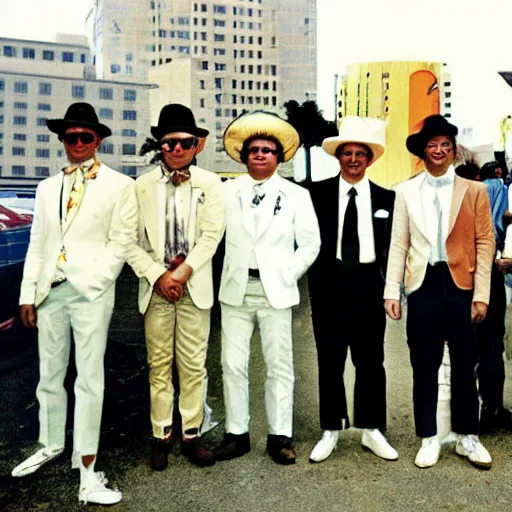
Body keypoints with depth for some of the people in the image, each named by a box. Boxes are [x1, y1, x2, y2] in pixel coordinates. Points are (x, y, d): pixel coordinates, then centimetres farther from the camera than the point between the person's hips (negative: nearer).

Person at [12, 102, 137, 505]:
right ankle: (52, 445, 34)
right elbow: (37, 244, 14)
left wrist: (89, 282, -12)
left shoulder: (119, 186, 0)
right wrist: (28, 293, 8)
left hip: (91, 291, -5)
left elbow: (121, 242, -5)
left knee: (89, 380, -2)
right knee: (49, 376, 15)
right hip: (50, 291, 5)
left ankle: (87, 467, 7)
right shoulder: (47, 188, 15)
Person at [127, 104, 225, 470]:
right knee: (159, 365, 7)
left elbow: (211, 236, -3)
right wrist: (158, 275, -10)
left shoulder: (210, 183, 4)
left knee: (193, 365, 4)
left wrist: (183, 272, -12)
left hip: (194, 287, 0)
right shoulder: (143, 185, 5)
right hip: (156, 287, 1)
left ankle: (192, 434, 16)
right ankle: (162, 436, 18)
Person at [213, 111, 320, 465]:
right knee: (233, 365, 5)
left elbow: (310, 244, 5)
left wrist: (287, 276, -1)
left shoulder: (296, 195, 4)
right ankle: (237, 434, 18)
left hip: (276, 292, -1)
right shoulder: (227, 191, 6)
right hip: (236, 290, 1)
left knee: (280, 366, 5)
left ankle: (280, 436, 16)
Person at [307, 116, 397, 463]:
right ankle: (331, 431, 23)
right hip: (328, 285, -1)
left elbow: (392, 246, 7)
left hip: (369, 286, 1)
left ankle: (372, 430, 25)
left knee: (370, 361, 9)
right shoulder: (318, 192, 0)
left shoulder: (386, 197, 6)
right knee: (330, 361, 9)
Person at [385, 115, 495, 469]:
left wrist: (481, 294, -5)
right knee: (425, 368, 7)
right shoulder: (406, 191, 8)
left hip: (461, 285, 0)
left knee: (465, 366, 9)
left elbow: (485, 243, 2)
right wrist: (392, 291, -3)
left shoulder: (474, 190, 6)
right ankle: (429, 439, 21)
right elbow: (399, 244, 4)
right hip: (424, 285, 0)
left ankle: (468, 438, 25)